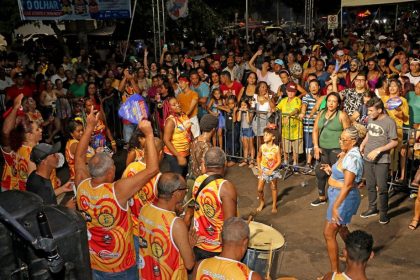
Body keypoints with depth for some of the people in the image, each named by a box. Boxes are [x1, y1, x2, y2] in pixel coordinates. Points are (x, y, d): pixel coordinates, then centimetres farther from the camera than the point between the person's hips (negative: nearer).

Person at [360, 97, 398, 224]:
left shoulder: (389, 122, -15)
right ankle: (372, 208, 33)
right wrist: (362, 144, 3)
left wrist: (378, 150, -19)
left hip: (382, 160, -6)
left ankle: (383, 212, 17)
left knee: (382, 188, 1)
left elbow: (395, 142, -12)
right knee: (370, 185, 16)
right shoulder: (370, 119, 2)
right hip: (368, 158, 6)